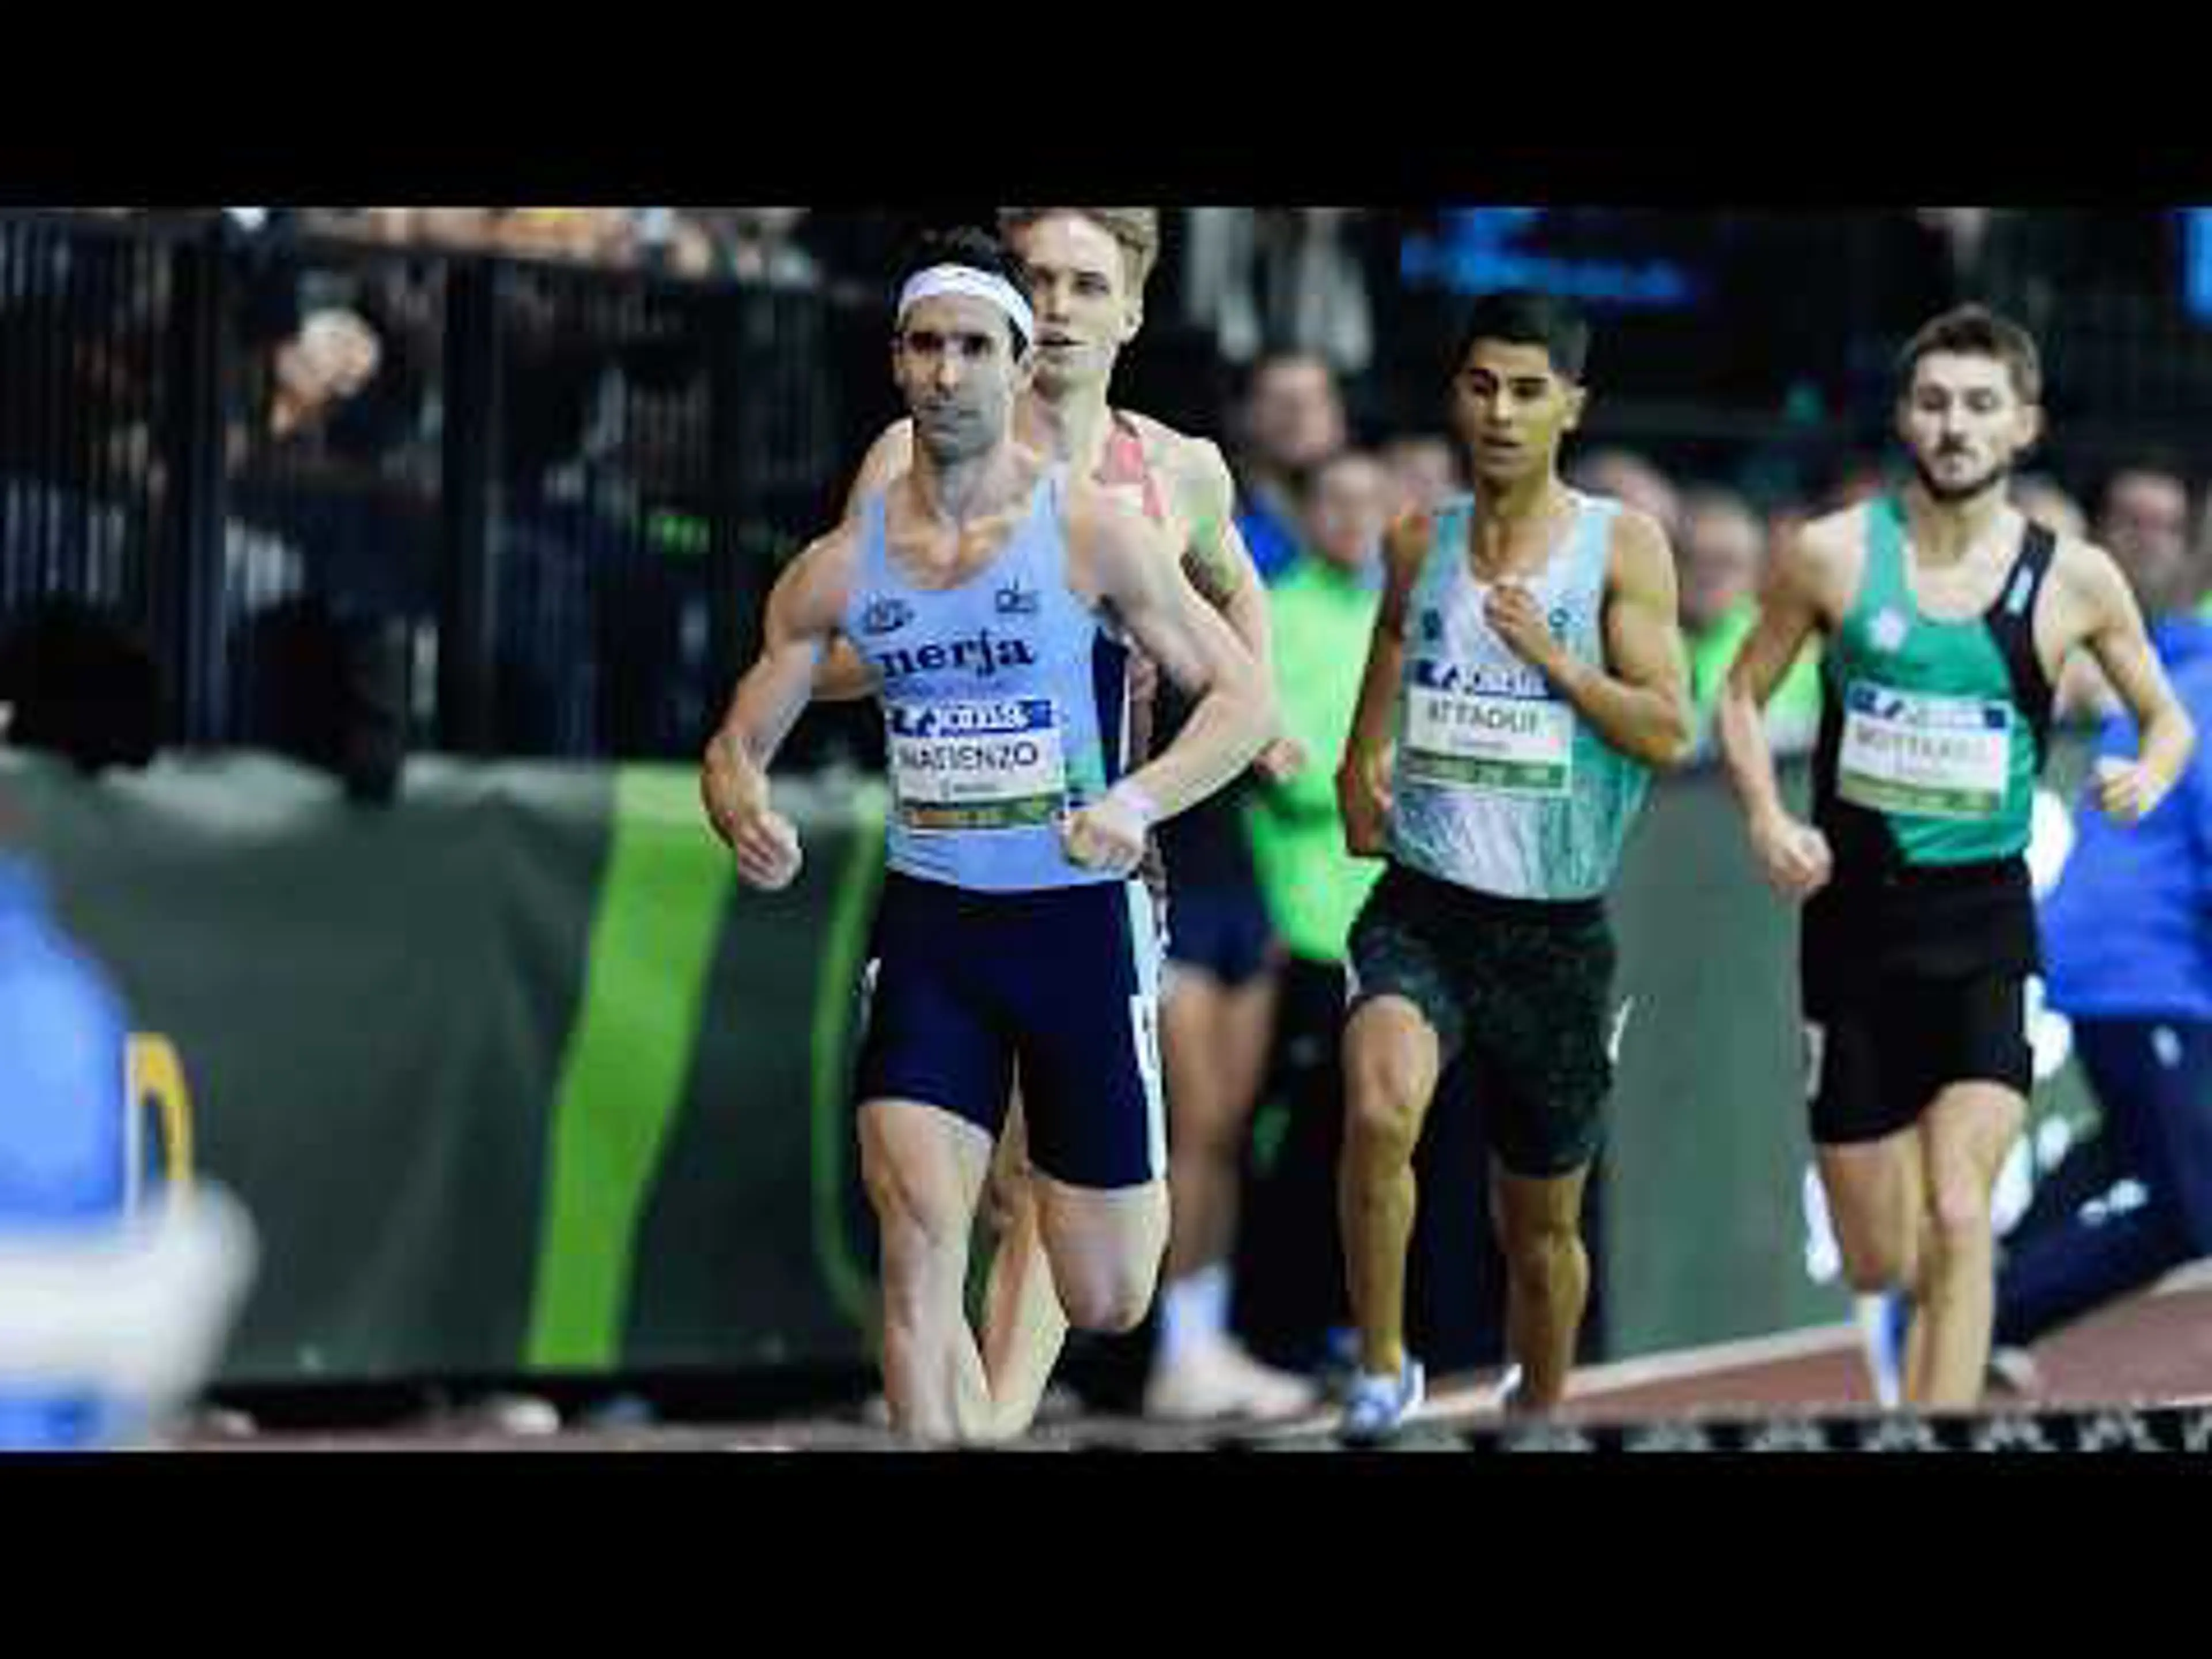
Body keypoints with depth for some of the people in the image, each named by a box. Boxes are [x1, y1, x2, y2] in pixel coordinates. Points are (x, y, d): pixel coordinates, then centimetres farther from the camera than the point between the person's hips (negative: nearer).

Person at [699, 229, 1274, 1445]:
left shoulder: (1090, 533, -8)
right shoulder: (842, 566, 2)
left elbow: (1243, 698, -7)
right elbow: (740, 742, 9)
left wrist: (1136, 803, -25)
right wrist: (745, 817, -15)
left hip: (1079, 920, -2)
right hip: (929, 924, 2)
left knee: (1105, 1303, 5)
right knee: (918, 1235, -18)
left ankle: (1139, 1189, 43)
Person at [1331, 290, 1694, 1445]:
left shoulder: (1623, 547, -2)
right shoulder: (1418, 545, 7)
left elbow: (1668, 735, -8)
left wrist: (1552, 656, -18)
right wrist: (1360, 777, 8)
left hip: (1556, 929, -1)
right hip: (1420, 910, 1)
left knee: (1540, 1227, 12)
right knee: (1378, 1109, -31)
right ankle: (1383, 1369, -17)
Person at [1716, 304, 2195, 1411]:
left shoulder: (2073, 580, -2)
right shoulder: (1834, 555, -4)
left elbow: (2167, 718, 11)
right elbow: (1742, 696, 9)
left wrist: (2151, 774, -11)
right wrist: (1766, 820, -8)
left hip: (1985, 924, -1)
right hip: (1855, 917, 1)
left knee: (1956, 1222, -18)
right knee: (1878, 1269, 5)